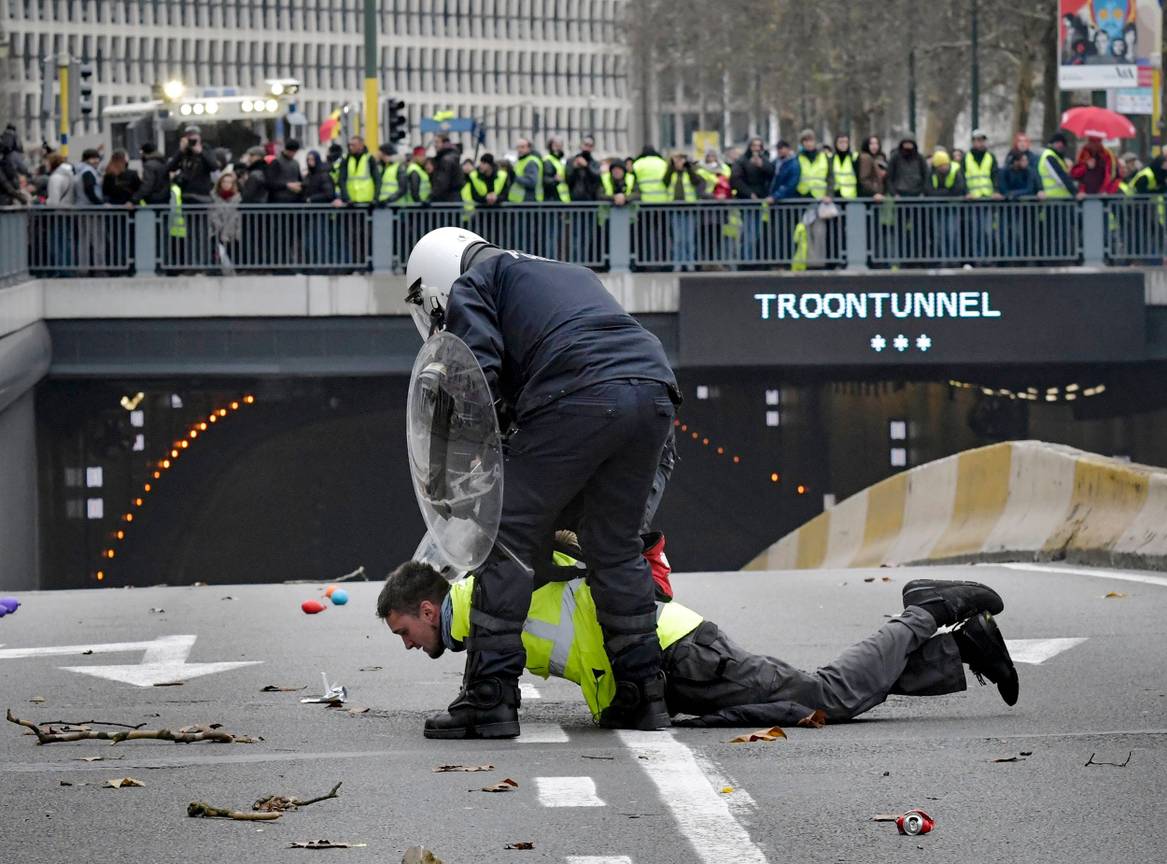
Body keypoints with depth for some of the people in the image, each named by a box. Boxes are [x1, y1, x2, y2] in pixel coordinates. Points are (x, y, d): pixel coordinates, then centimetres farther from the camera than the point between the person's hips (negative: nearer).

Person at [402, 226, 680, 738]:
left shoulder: (470, 285, 17)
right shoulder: (567, 273, 39)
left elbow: (476, 377, 0)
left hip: (581, 398, -7)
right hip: (654, 391, 7)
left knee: (508, 539, 1)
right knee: (617, 548, 19)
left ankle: (489, 699, -3)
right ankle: (641, 695, 19)